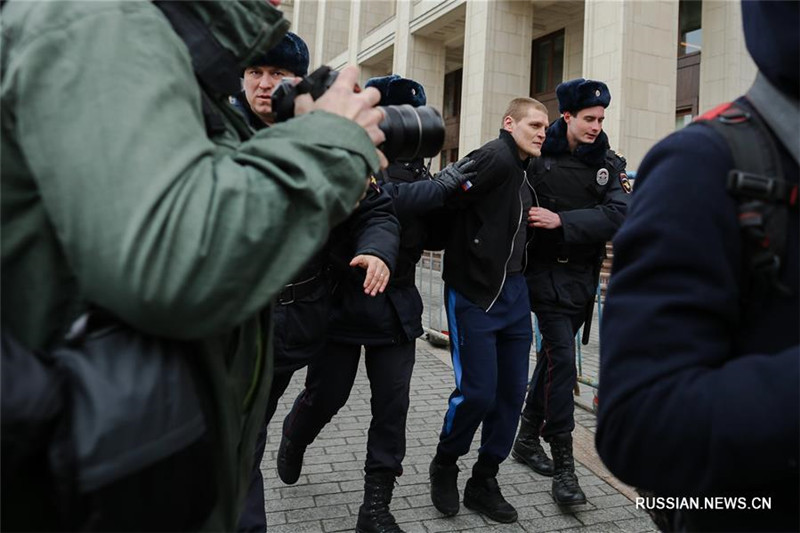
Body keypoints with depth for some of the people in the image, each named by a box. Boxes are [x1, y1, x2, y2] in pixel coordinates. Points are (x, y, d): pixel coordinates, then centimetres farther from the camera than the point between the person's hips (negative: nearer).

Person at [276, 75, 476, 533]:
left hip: (396, 306, 4)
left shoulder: (414, 166, 8)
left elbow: (432, 232, 10)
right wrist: (441, 186, -25)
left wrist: (453, 192, -7)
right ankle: (294, 439, 46)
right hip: (343, 301, -4)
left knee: (393, 405, 4)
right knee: (326, 394, 11)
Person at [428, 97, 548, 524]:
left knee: (512, 391, 9)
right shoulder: (495, 158, -13)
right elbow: (443, 203, -20)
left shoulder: (526, 171, 13)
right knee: (478, 391, -6)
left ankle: (483, 482, 25)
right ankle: (444, 465, 23)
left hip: (513, 292, 8)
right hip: (473, 294, -8)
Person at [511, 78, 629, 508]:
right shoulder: (537, 155, -6)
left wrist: (560, 220, -23)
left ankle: (528, 439, 30)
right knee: (562, 360, -11)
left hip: (583, 275, 4)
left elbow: (617, 215, -13)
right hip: (547, 272, -4)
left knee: (552, 355, 13)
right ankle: (563, 466, -1)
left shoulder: (608, 164, 2)